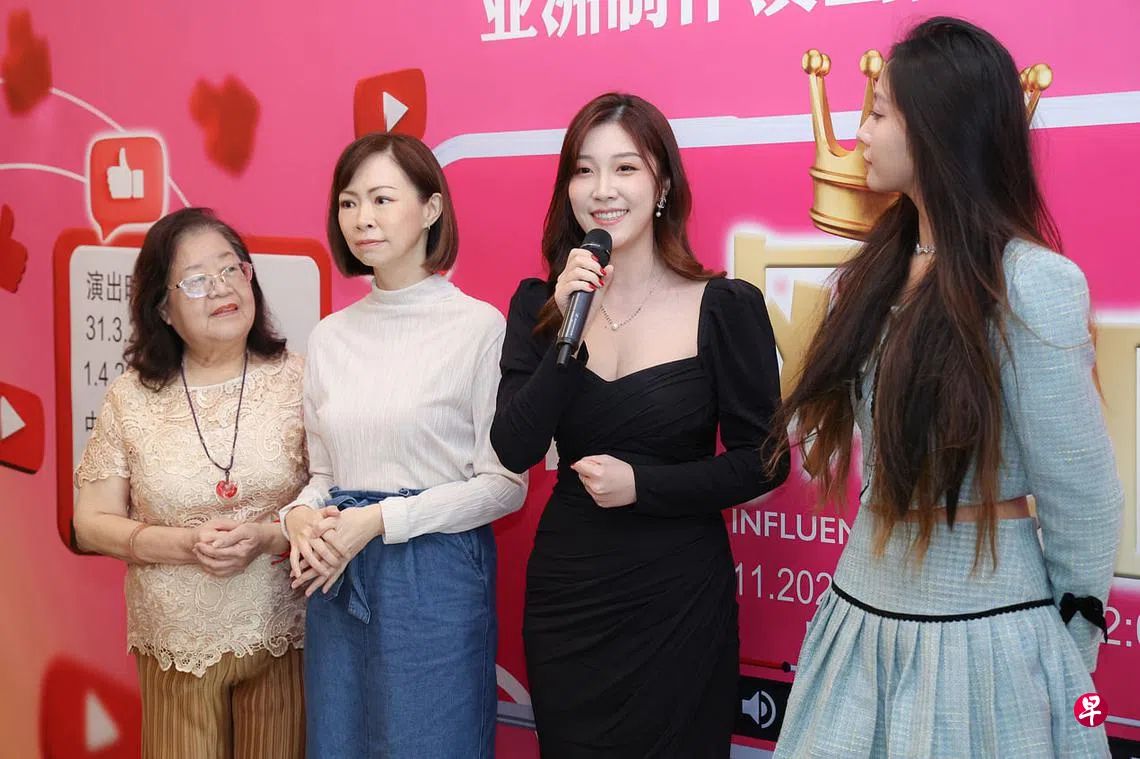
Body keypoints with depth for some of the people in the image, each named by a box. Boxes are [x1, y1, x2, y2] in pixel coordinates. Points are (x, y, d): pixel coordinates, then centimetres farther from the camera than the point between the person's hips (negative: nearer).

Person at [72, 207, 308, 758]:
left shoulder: (296, 379, -4)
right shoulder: (131, 398, -1)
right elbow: (92, 525, 1)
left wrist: (268, 537, -20)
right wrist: (182, 544, -14)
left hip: (283, 637, 0)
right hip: (178, 649, 1)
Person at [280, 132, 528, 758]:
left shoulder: (478, 326, -8)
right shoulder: (330, 337, 8)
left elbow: (504, 485, -10)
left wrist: (381, 519, -16)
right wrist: (301, 515, -7)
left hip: (436, 577, -5)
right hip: (337, 580, 5)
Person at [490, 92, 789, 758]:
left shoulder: (726, 307, -8)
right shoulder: (538, 304, 1)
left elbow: (762, 461, -6)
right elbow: (515, 451, -10)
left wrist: (642, 486, -16)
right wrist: (569, 330, -19)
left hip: (680, 601, -2)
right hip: (566, 594, 3)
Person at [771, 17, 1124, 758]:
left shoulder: (1030, 283, -18)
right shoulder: (883, 265, 5)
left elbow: (1082, 503, -12)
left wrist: (1069, 653, -1)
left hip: (979, 626, -7)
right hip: (864, 608, 7)